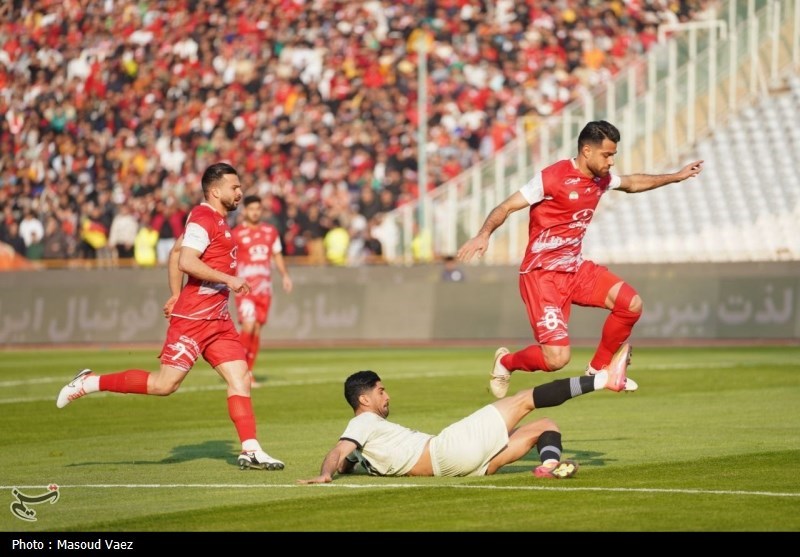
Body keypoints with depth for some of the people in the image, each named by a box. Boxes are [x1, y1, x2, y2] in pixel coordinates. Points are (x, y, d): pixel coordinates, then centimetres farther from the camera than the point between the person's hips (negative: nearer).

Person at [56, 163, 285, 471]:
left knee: (240, 378, 1)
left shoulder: (217, 219, 17)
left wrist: (176, 295, 20)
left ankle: (251, 450, -1)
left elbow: (176, 252, 24)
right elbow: (186, 261, -25)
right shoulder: (203, 219, -13)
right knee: (165, 384, -9)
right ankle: (90, 382, 3)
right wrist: (228, 279, -22)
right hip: (193, 317, -10)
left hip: (217, 318, 10)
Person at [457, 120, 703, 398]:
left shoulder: (602, 179, 6)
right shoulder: (552, 177, -18)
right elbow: (506, 207, -18)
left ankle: (599, 368, 17)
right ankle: (506, 362, 14)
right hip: (541, 274, -8)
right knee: (557, 358, -19)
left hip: (576, 268, 8)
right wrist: (484, 234, -36)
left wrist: (675, 176, 32)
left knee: (631, 304, -6)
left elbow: (632, 183, 30)